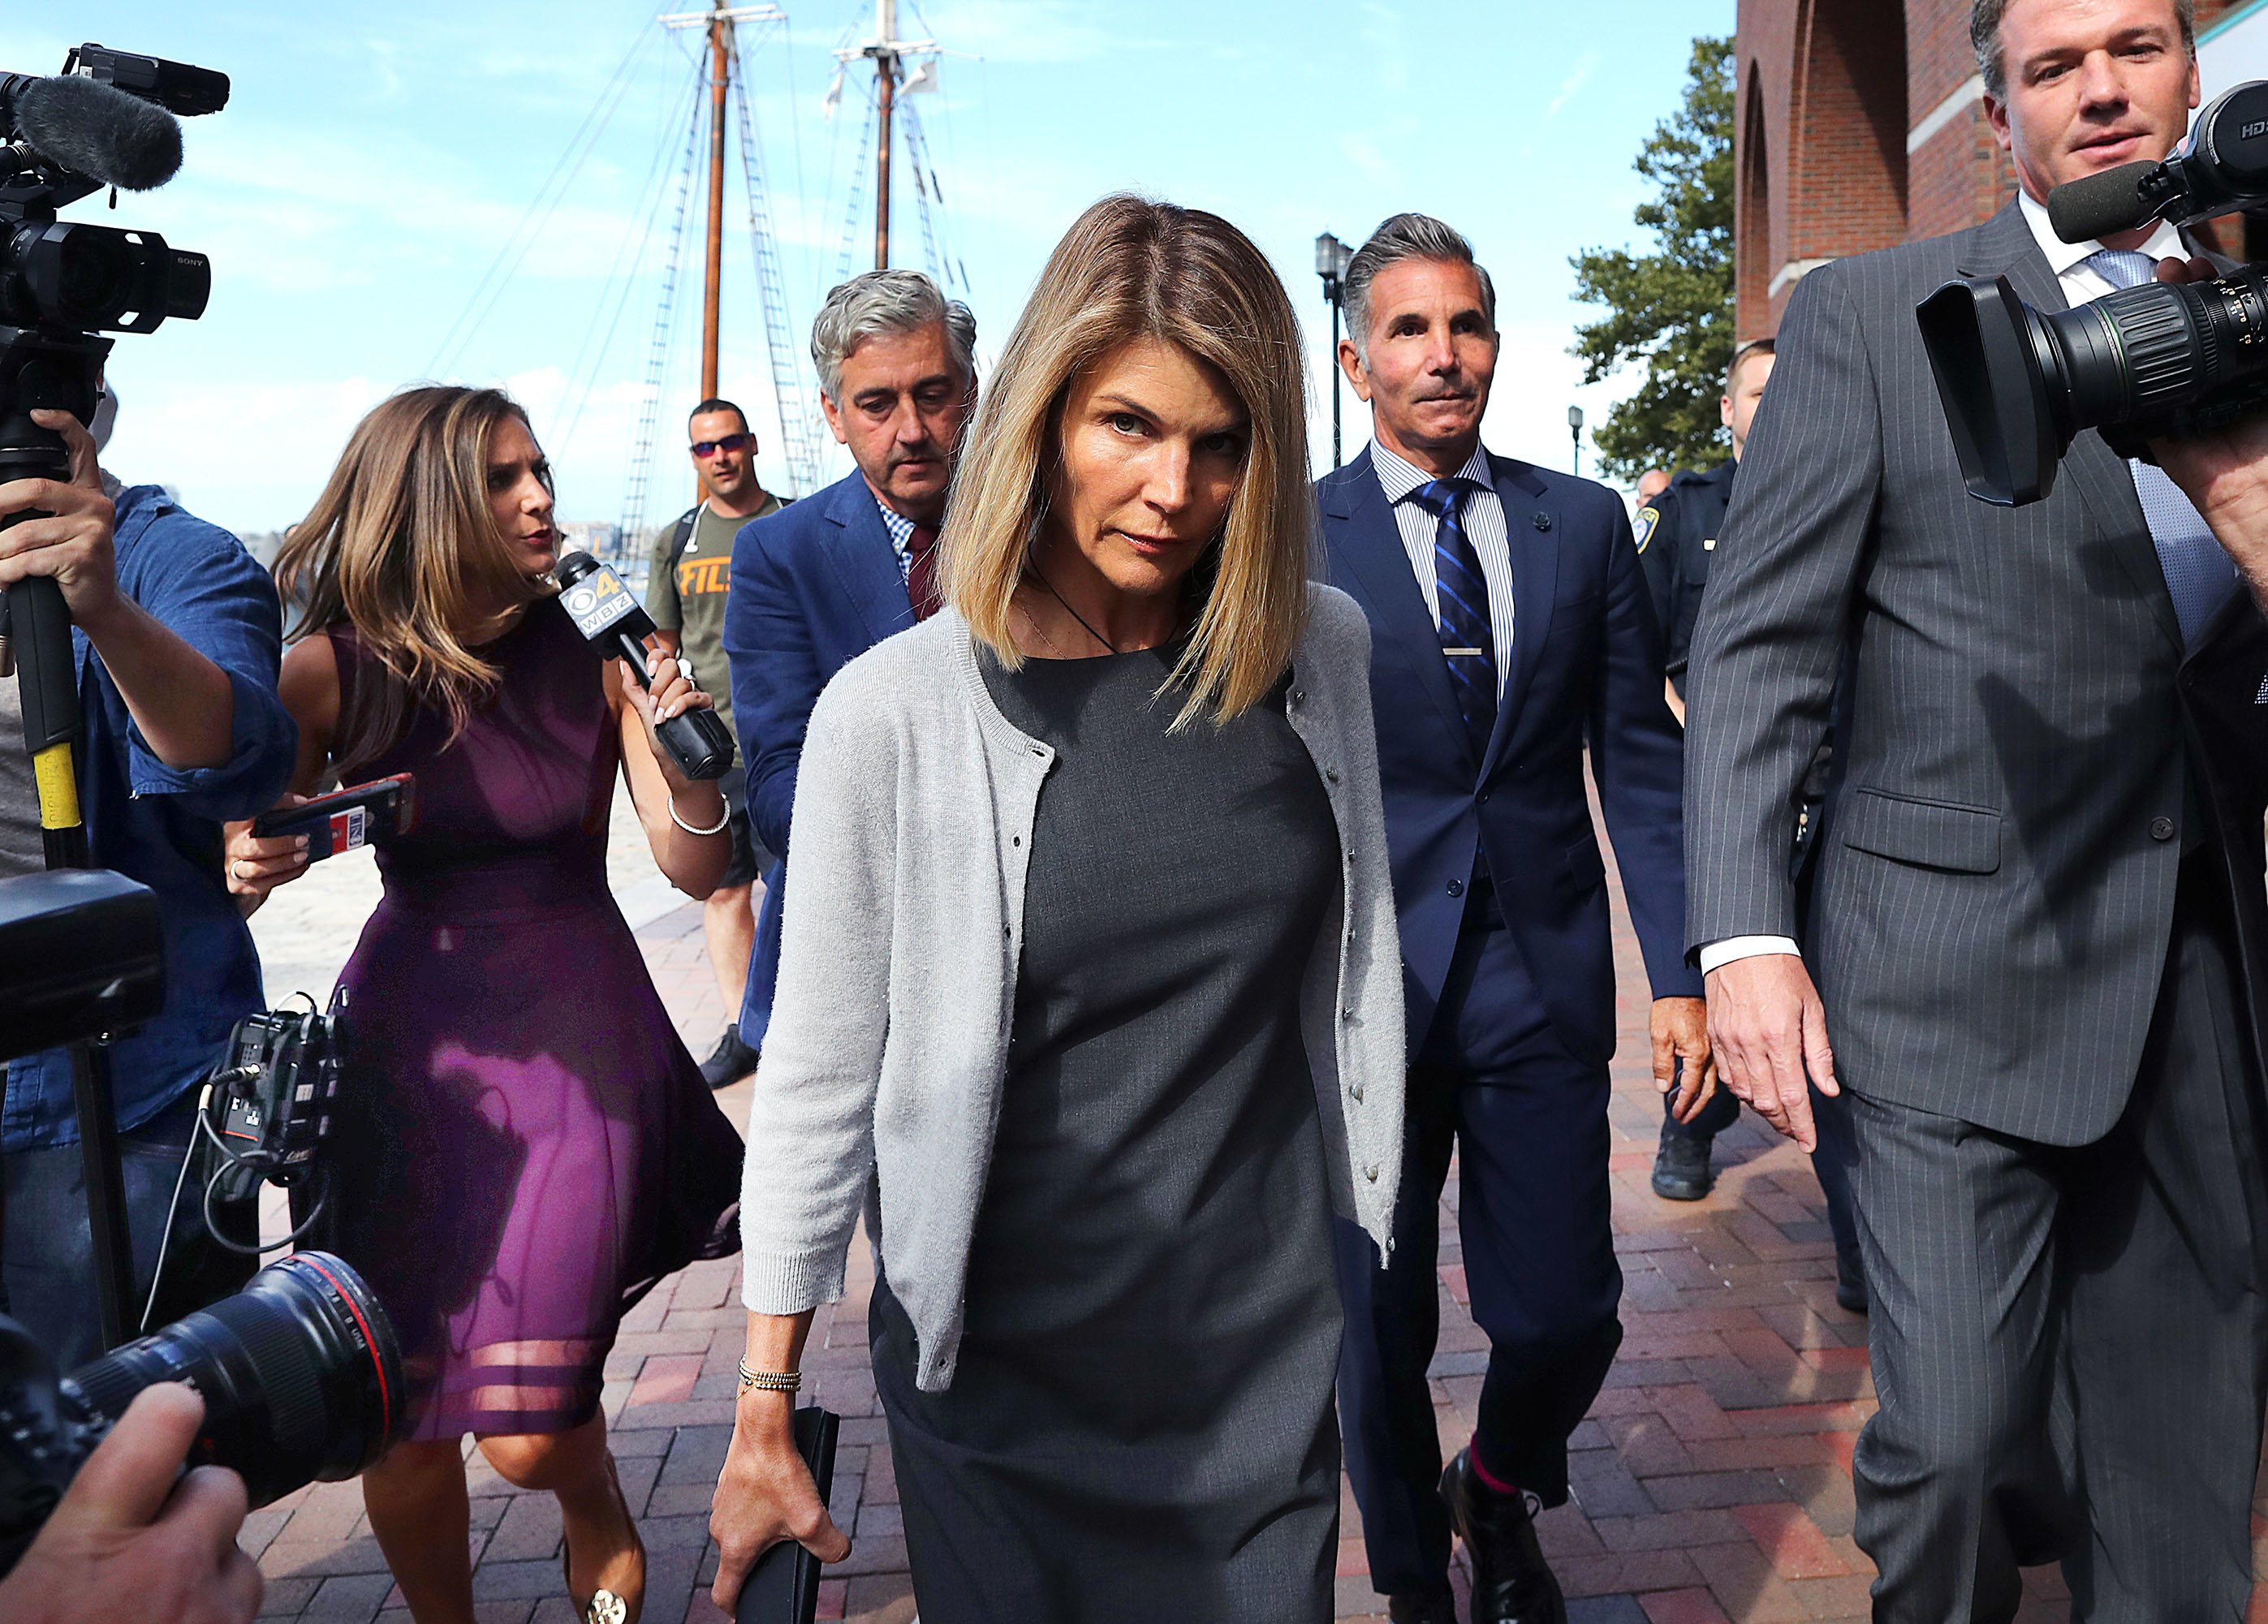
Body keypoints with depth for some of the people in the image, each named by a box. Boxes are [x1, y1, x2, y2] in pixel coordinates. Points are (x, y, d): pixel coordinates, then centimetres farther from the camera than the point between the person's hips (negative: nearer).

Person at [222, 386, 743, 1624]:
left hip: (576, 1030, -1)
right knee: (402, 1419, 3)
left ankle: (597, 1510, 30)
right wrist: (248, 868, -23)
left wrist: (686, 767, -24)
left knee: (527, 1436, -7)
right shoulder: (335, 671, -5)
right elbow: (235, 857, 0)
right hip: (412, 1037, 1)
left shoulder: (592, 654, -5)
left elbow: (700, 873, -4)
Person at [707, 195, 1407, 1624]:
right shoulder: (893, 715, -14)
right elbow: (816, 1083, -8)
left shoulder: (1321, 649, -4)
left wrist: (1363, 1233, 15)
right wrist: (766, 1412, -3)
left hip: (1274, 1343, 3)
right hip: (1005, 1375, -2)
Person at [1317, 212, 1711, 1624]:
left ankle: (1497, 1495, 41)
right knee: (1377, 1334, 10)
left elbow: (1641, 760, 5)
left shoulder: (1587, 524, 5)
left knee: (1564, 1319, 6)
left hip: (1545, 979, 2)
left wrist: (1682, 972, -1)